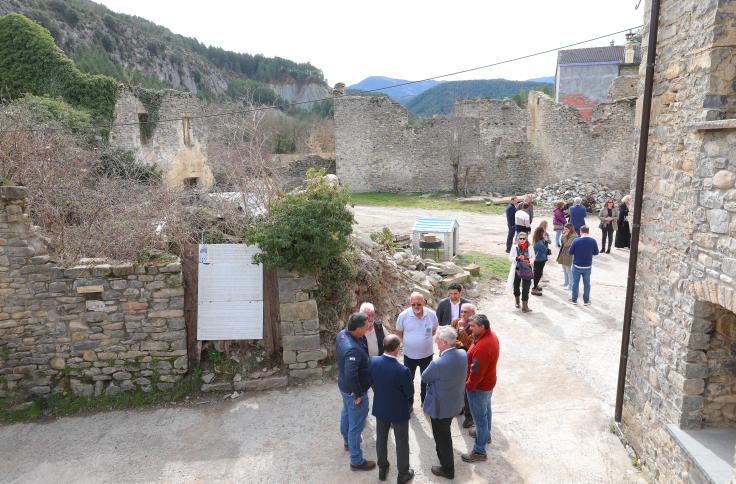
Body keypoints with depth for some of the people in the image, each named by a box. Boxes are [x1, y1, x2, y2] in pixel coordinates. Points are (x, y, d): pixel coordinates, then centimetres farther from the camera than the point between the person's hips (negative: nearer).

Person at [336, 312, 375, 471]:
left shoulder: (342, 334, -10)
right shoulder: (353, 349, -39)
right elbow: (351, 375, -38)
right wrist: (358, 394, -24)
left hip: (344, 386, 10)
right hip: (354, 391, -9)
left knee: (346, 413, 31)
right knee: (356, 426, 8)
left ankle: (347, 441, 56)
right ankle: (356, 461, 26)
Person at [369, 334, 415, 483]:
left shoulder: (373, 361, -19)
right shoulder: (402, 370, -34)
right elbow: (410, 393, -18)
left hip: (380, 408, 4)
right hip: (398, 411, -4)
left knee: (381, 438, 25)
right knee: (402, 442, 18)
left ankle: (382, 469, 43)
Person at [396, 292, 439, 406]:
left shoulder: (431, 314, -17)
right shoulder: (403, 315, -20)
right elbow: (399, 333, -3)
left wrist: (424, 338, 0)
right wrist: (408, 341, -4)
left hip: (427, 354, 1)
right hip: (409, 355, -1)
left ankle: (425, 402, 44)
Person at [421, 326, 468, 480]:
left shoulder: (438, 363, -36)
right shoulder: (463, 354, -14)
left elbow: (425, 378, -16)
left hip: (440, 407, -7)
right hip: (455, 402, 7)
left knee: (442, 437, 16)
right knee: (445, 434, 32)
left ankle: (447, 469, 35)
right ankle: (445, 457, 55)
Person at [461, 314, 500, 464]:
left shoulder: (482, 346, -36)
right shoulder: (491, 335, -7)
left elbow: (476, 372, -28)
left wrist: (468, 386, -15)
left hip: (479, 386, -10)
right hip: (488, 382, 10)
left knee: (479, 416, 5)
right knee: (486, 409, 29)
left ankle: (479, 451, 18)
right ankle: (485, 434, 51)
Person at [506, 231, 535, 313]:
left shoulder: (530, 248, -4)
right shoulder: (515, 248, -5)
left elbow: (533, 258, 4)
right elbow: (510, 257, -1)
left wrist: (528, 261, -17)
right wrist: (517, 258, -20)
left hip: (527, 271, -1)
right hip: (516, 270, 1)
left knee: (526, 288, -4)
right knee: (516, 286, 16)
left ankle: (525, 306, -1)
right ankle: (517, 301, 44)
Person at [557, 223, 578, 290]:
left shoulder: (573, 236, -19)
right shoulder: (567, 235, 8)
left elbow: (566, 244, -23)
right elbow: (562, 242, 10)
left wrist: (564, 236, -19)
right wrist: (563, 235, 0)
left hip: (568, 254, -9)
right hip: (563, 253, 9)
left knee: (568, 269, -2)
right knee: (564, 269, 19)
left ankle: (570, 285, 6)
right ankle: (566, 282, 32)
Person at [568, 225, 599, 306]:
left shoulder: (576, 241, -16)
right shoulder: (593, 241, -9)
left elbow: (570, 252, -9)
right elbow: (596, 253, 1)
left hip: (577, 266, -2)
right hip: (587, 266, 2)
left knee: (575, 282, 11)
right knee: (586, 283, 13)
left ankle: (574, 299, 19)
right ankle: (586, 301, 19)